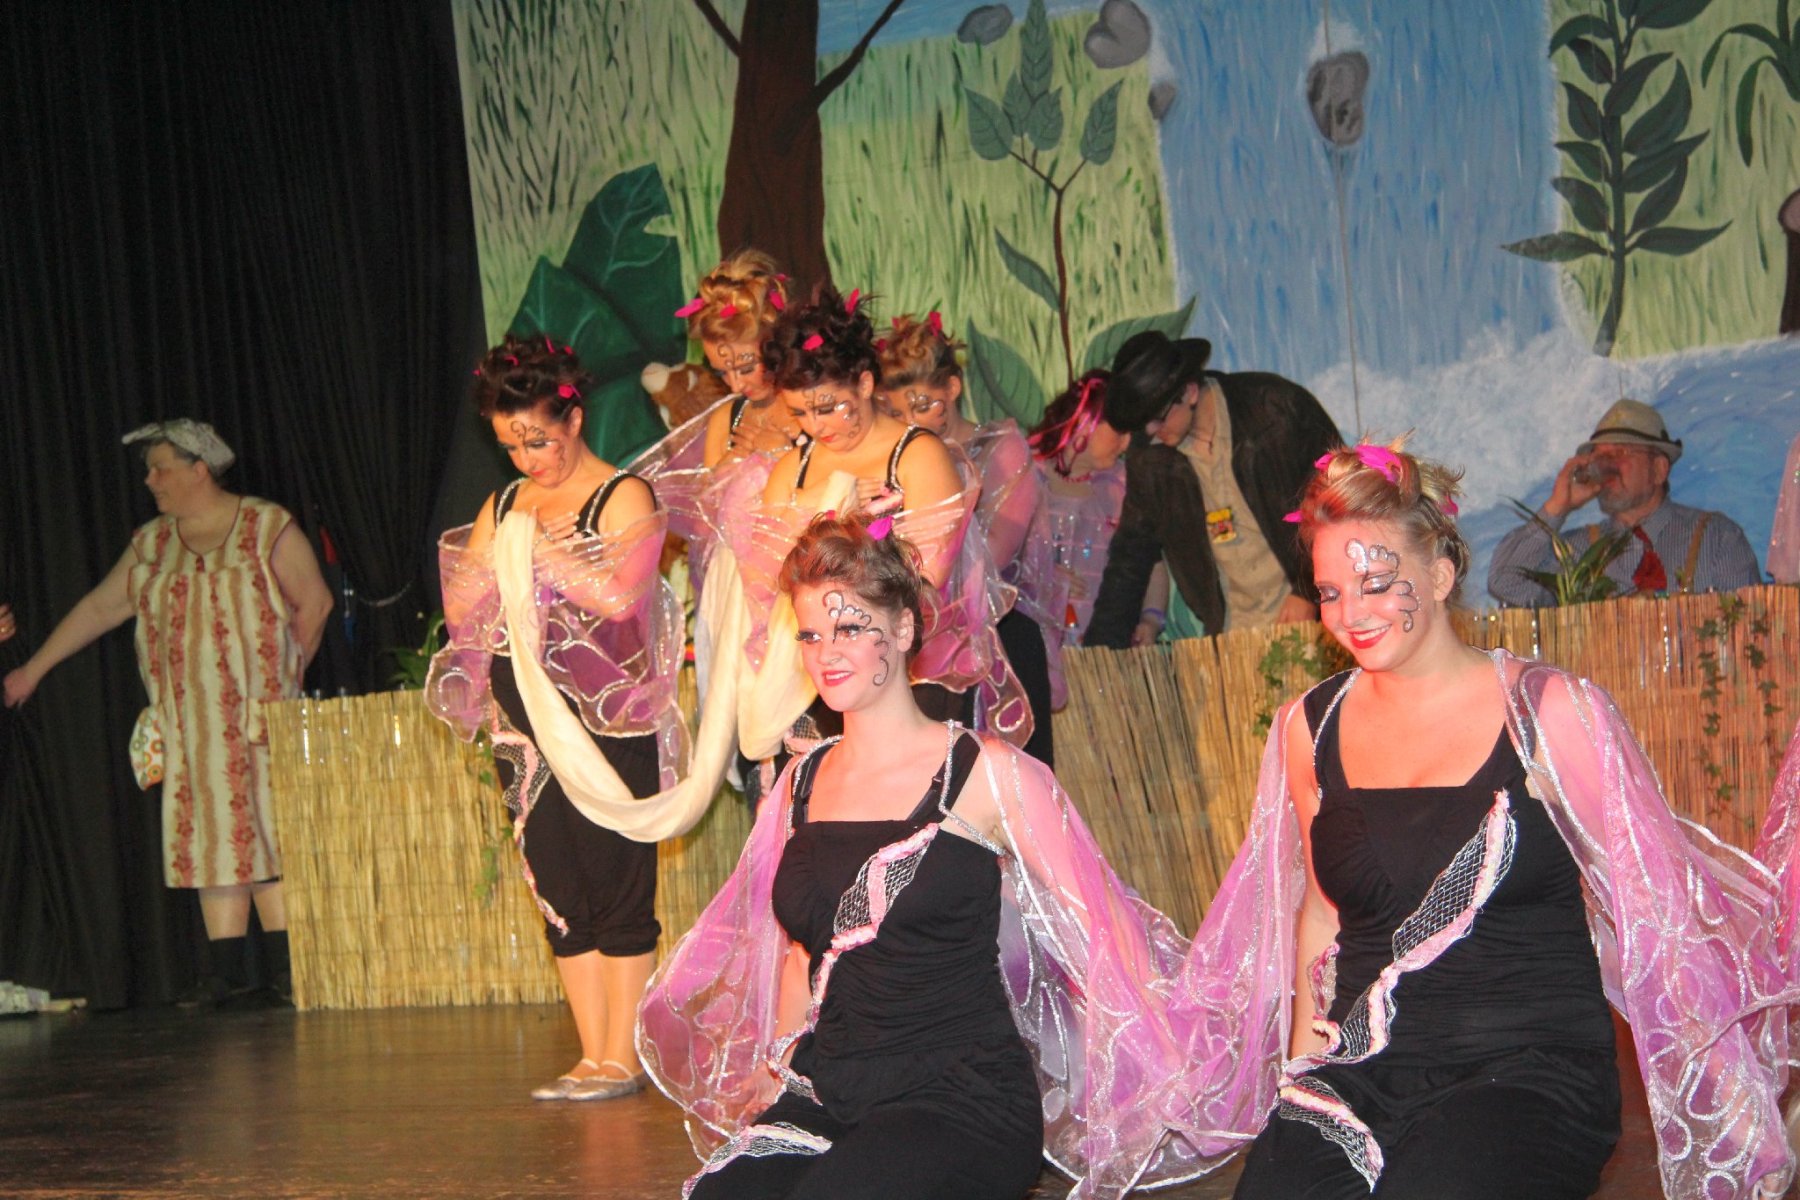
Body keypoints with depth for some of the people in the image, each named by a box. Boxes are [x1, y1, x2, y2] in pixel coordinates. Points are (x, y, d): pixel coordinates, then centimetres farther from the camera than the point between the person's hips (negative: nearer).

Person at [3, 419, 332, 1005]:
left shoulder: (268, 528, -1)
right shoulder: (151, 544, 12)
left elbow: (314, 602, 0)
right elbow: (97, 608, 17)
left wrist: (282, 675, 0)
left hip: (260, 718, -4)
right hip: (190, 729, 4)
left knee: (272, 834, -6)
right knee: (212, 842, 0)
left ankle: (285, 974, -4)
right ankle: (227, 975, 1)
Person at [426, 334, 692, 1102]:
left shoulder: (623, 497, -3)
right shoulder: (503, 507, 15)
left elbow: (620, 594, -18)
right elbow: (459, 611, 9)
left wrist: (540, 546, -14)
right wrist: (498, 554, -8)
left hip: (608, 724, -6)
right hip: (526, 723, 6)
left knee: (618, 886, -4)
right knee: (560, 894, 7)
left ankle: (621, 1059, 1)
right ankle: (592, 1057, 12)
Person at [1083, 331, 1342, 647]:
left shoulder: (1279, 407, -8)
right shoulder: (1147, 455, 3)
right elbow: (1130, 556, 11)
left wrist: (1309, 592, -9)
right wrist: (1101, 650, 5)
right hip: (1231, 631, 3)